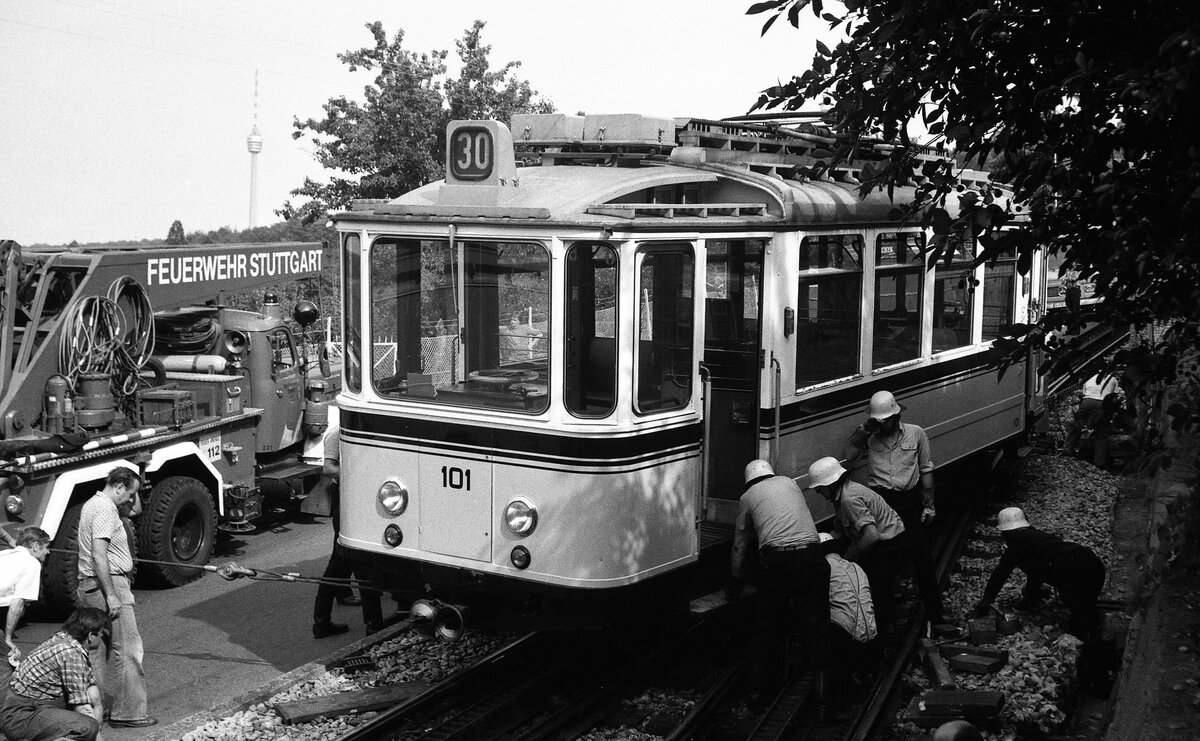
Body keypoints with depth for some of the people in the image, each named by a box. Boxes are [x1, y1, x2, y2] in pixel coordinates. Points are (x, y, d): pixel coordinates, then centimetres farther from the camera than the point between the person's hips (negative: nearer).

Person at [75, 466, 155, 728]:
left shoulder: (91, 504, 16)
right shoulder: (105, 509, -16)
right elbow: (99, 554, -24)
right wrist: (111, 595, -24)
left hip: (87, 586, 11)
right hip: (109, 583, -11)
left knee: (95, 648, 15)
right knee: (128, 650, -5)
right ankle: (128, 712, -2)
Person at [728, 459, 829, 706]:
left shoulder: (747, 497, 19)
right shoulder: (788, 482, 26)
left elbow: (740, 547, 22)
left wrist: (736, 582, 34)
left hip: (775, 559, -1)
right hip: (810, 554, 1)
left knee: (768, 624, 12)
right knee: (815, 622, 8)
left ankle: (761, 685, 20)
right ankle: (822, 683, 3)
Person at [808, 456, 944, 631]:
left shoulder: (849, 499, -27)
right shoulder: (840, 496, 6)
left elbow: (871, 536, -33)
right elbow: (841, 531, 14)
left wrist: (848, 558, -21)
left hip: (891, 546, -10)